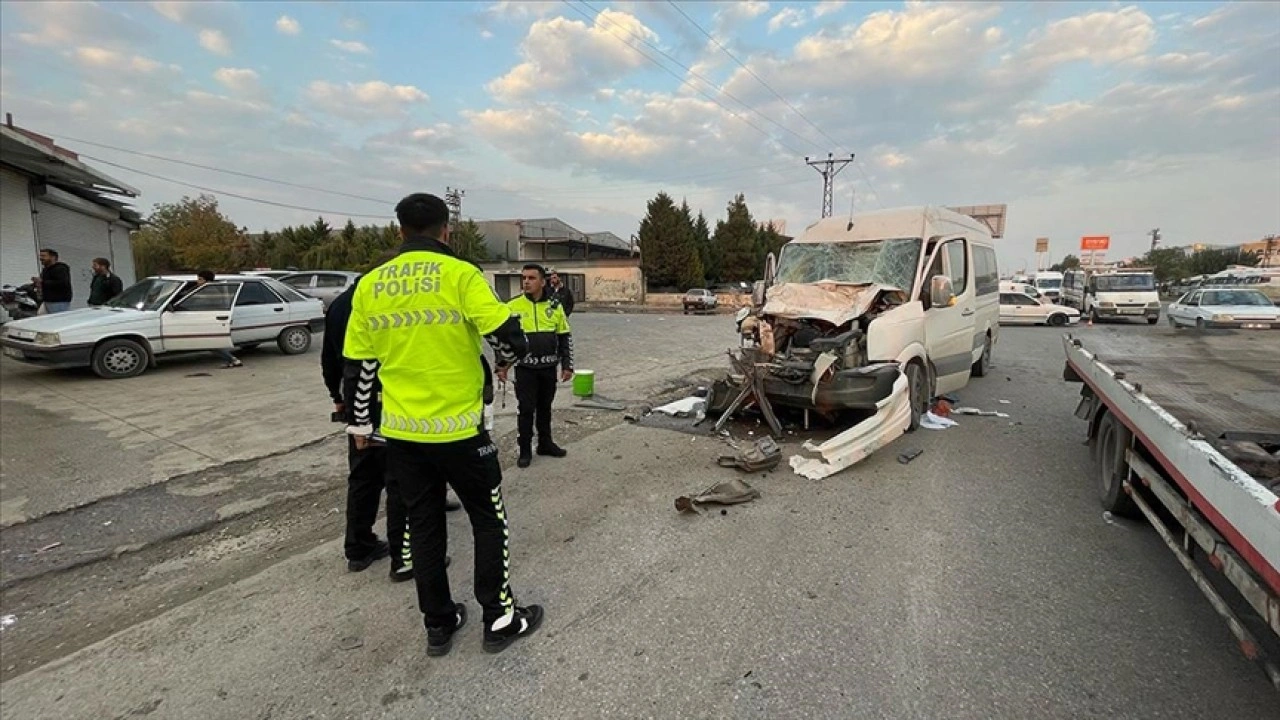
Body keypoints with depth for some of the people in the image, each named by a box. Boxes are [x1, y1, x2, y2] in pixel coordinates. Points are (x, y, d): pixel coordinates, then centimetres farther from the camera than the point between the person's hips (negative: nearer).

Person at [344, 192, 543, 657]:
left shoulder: (369, 285, 4)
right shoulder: (460, 274, -11)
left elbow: (359, 366, 8)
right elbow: (510, 338, -18)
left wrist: (360, 424, 20)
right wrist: (505, 361, 6)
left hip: (401, 431, 5)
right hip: (457, 428, -4)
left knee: (423, 525, 17)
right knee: (489, 520, 13)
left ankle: (438, 625, 29)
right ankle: (500, 619, 22)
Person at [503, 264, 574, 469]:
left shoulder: (554, 306, 1)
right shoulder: (512, 307, -5)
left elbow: (565, 337, 7)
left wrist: (567, 365, 3)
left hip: (549, 367, 2)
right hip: (525, 368, -2)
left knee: (545, 407, 15)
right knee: (526, 409, 2)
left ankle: (545, 443, 29)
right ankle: (525, 450, 14)